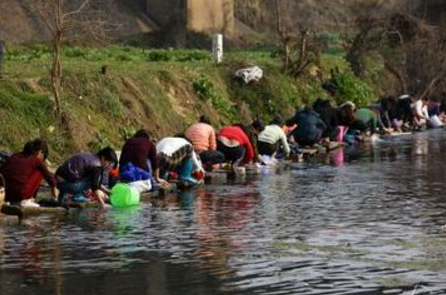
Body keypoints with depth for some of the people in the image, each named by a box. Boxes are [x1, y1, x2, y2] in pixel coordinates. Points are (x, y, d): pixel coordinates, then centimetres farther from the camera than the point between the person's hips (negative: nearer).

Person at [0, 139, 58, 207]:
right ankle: (25, 200, 8)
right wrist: (53, 188, 33)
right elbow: (49, 175, 14)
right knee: (40, 172, 12)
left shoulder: (14, 156, 18)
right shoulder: (36, 160, 6)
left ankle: (15, 201, 20)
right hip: (19, 193, -6)